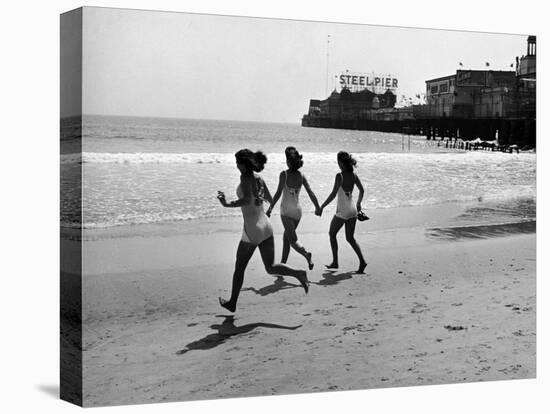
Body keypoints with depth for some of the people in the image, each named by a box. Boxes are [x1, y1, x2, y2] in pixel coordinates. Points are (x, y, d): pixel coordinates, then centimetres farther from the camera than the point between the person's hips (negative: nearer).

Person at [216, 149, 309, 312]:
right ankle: (299, 274, -14)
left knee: (239, 268, 10)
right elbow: (270, 199, 22)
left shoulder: (246, 177, -13)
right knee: (270, 268, 9)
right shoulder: (259, 179, 10)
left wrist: (228, 204, -19)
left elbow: (247, 201, -26)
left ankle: (232, 303, 22)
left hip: (252, 230, -7)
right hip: (266, 226, 7)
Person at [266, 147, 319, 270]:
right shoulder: (301, 176, 0)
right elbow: (311, 193, 1)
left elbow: (278, 193, -18)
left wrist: (270, 208, -12)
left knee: (292, 240, -3)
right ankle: (283, 263, 27)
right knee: (286, 237, 21)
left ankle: (305, 253, -30)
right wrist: (317, 207, 12)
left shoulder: (284, 174, -12)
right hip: (298, 210, 5)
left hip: (286, 211, -5)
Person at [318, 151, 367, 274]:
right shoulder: (354, 175, 4)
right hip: (353, 210, 6)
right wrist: (358, 203, 29)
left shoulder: (340, 176, -16)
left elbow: (333, 194, -21)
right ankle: (362, 260, -3)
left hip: (342, 211, -6)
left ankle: (335, 262, 15)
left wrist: (322, 207, -16)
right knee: (350, 238, 13)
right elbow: (362, 190, 14)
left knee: (332, 234, 14)